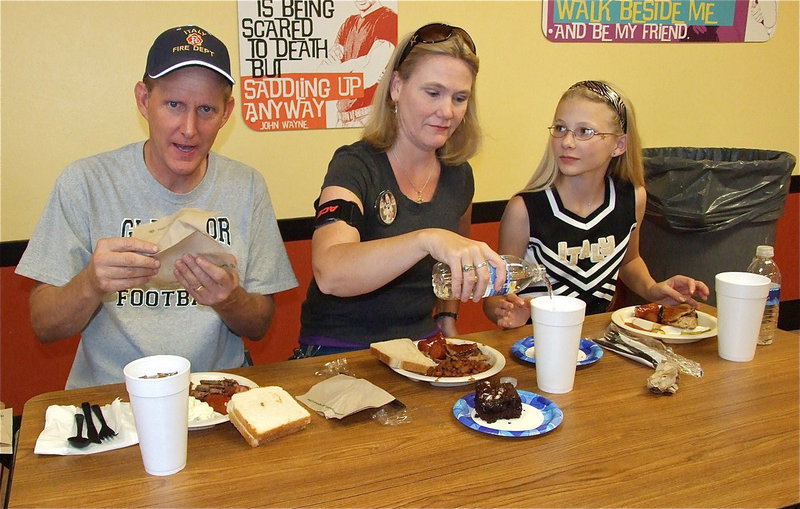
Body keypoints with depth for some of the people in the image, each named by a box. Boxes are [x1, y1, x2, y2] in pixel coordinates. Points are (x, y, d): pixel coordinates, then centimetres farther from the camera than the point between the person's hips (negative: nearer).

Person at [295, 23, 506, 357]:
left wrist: (447, 321, 9)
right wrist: (427, 239, -47)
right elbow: (329, 274, -35)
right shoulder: (355, 166, -15)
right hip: (340, 353, -5)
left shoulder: (458, 175, 4)